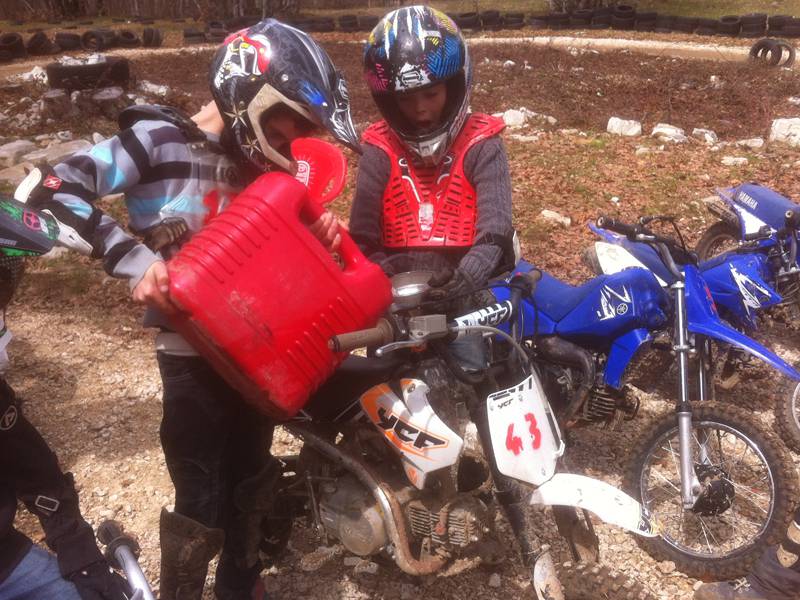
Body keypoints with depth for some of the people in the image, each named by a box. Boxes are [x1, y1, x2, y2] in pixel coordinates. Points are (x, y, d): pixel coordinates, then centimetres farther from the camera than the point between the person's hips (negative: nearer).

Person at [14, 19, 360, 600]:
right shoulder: (158, 139, -13)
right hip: (193, 353, -7)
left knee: (251, 485, 22)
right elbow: (48, 190, -21)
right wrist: (134, 259, -28)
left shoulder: (257, 161, 8)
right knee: (201, 504, 1)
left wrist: (312, 233, -5)